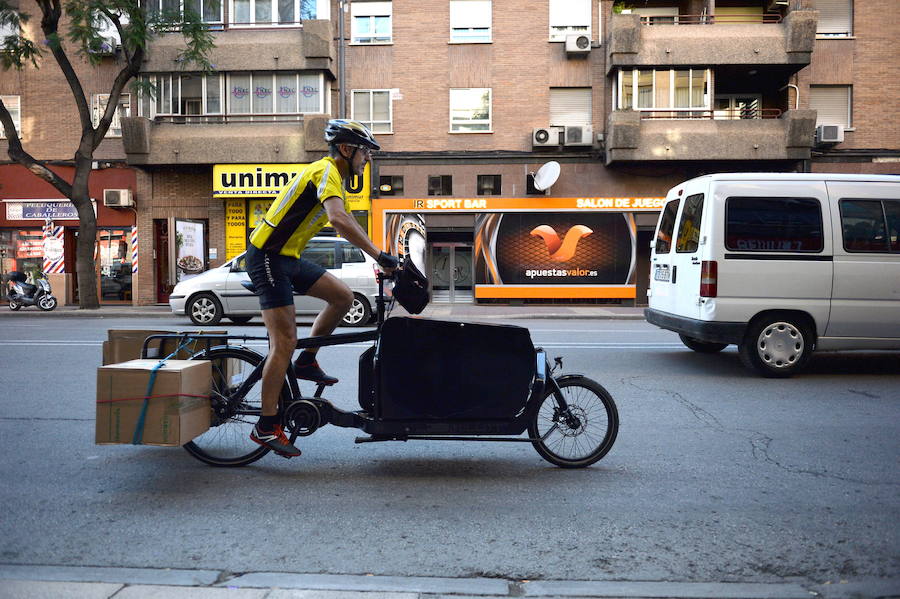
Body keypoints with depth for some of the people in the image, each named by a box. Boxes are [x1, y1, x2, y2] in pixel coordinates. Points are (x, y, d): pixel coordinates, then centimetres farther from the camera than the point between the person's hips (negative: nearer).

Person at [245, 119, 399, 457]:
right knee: (285, 341, -10)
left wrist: (381, 259, 11)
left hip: (287, 258, 10)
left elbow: (347, 224, 19)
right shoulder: (327, 171, -16)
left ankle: (306, 362, 16)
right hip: (267, 257, -10)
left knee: (343, 296, 4)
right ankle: (267, 427, -2)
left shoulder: (334, 176, 16)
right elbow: (339, 220, -35)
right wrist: (379, 256, -34)